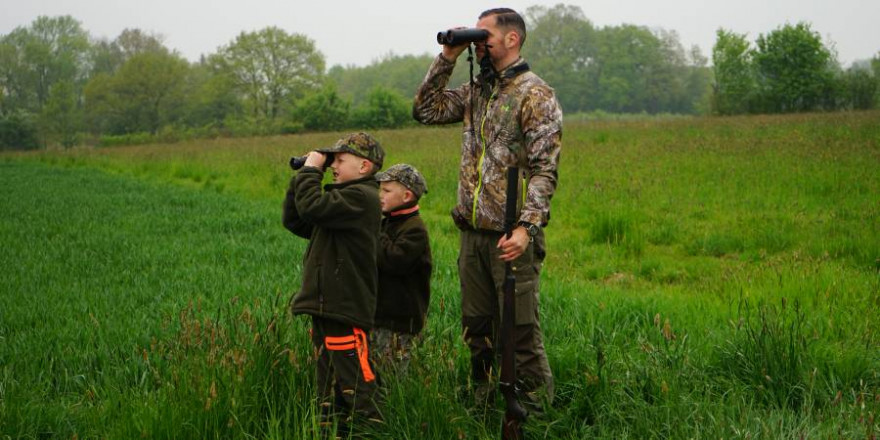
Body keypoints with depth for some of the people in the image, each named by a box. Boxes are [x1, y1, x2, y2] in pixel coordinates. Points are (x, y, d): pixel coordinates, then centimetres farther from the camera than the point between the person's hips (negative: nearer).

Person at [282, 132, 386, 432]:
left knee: (356, 387, -9)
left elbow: (312, 207, -25)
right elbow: (295, 221, 20)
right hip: (326, 306, 10)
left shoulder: (361, 197, -12)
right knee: (330, 391, 15)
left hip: (346, 310, -10)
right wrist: (302, 177, 11)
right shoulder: (343, 196, 20)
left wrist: (311, 170, -10)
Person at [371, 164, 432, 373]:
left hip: (399, 319, -9)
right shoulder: (386, 223, 15)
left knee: (391, 376, -5)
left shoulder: (415, 229, -13)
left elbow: (395, 260, -26)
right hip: (379, 312, 9)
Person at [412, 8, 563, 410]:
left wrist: (525, 228, -24)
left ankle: (534, 410, 4)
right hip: (472, 232, 7)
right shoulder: (475, 91, 15)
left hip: (510, 236, -7)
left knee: (520, 330, -4)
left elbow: (544, 170, -14)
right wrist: (446, 58, 6)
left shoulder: (535, 94, -8)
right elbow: (425, 110, 14)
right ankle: (484, 407, 23)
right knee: (477, 329, 12)